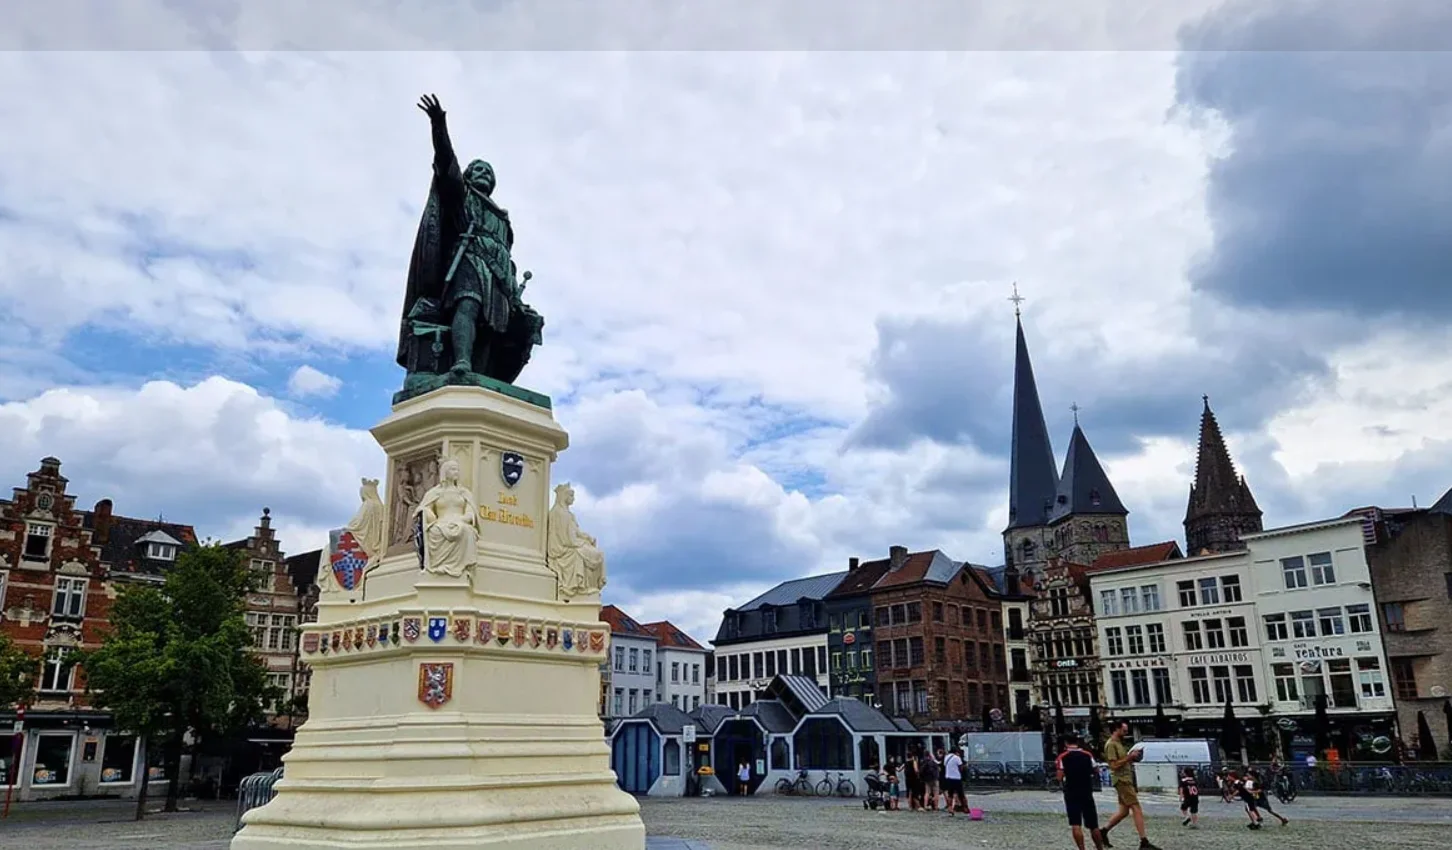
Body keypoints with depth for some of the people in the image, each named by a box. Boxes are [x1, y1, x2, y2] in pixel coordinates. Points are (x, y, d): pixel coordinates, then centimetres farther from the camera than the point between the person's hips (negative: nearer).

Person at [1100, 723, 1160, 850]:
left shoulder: (1119, 743, 19)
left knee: (1124, 811, 12)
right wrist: (1129, 757, -18)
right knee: (1137, 810, -12)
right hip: (1121, 780, -10)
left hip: (1126, 779, 10)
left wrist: (1132, 758, 7)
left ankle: (1103, 832, 21)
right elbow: (1114, 765, -19)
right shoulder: (1111, 744, -13)